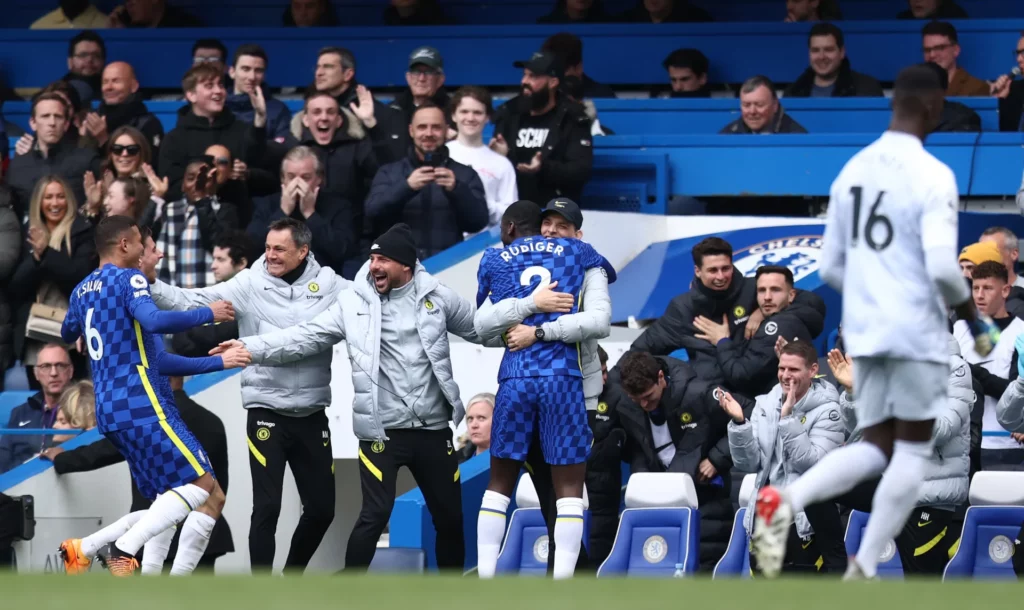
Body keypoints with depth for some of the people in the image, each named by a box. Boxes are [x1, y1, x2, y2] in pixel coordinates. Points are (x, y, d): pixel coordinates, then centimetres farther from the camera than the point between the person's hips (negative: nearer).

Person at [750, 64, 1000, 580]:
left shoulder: (852, 170, 9)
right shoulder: (933, 176, -13)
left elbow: (830, 267, 13)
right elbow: (942, 267, -21)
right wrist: (975, 322, -3)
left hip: (863, 331, 6)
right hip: (916, 333, -6)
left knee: (876, 449, 11)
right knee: (912, 452, 7)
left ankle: (788, 500, -15)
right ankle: (862, 571, 2)